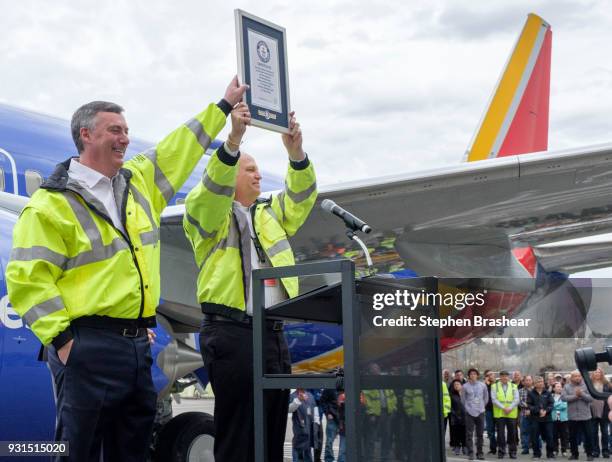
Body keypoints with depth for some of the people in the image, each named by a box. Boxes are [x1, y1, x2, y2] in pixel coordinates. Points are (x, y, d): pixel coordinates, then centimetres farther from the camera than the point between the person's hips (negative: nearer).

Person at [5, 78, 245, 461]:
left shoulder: (140, 181, 14)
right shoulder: (52, 204, -7)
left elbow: (182, 147, 26)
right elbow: (29, 278, -11)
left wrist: (224, 107, 30)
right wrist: (62, 339, -15)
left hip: (138, 343, 7)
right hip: (88, 347, -7)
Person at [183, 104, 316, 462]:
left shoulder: (271, 214, 22)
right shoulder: (207, 213, 6)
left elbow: (301, 197, 7)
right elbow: (213, 188, -15)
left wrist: (296, 153, -12)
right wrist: (233, 141, -29)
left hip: (274, 334, 6)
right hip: (231, 333, -6)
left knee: (274, 431, 7)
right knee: (237, 432, -6)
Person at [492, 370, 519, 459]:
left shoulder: (513, 386, 9)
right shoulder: (495, 387, 4)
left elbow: (516, 399, 1)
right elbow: (494, 399, -5)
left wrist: (510, 408, -14)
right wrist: (503, 408, -16)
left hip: (512, 414, 1)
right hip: (499, 414, -1)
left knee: (512, 433, 4)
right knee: (500, 433, 0)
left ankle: (512, 452, 13)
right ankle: (501, 451, 7)